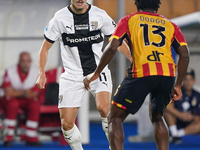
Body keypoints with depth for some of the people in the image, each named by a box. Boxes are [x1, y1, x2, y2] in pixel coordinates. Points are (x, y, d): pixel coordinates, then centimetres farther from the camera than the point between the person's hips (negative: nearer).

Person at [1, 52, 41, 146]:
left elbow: (34, 94, -6)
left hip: (27, 100, 2)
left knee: (35, 105, -29)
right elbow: (8, 93, -19)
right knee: (12, 104, -36)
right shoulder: (10, 72, -15)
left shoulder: (36, 73, -7)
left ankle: (31, 138, -22)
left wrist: (16, 93, -15)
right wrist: (24, 92, -16)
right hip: (11, 99, -2)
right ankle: (8, 137, -28)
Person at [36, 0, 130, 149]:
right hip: (73, 75, 1)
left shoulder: (100, 15, -5)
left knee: (104, 108, -28)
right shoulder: (60, 18, -5)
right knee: (66, 123, -5)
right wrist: (42, 73, -7)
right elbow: (45, 47, 5)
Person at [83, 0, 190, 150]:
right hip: (168, 75, 3)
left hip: (141, 74, -3)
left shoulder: (128, 20, 16)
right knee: (157, 117, 27)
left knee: (115, 118, 9)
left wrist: (96, 73, 10)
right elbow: (184, 55, 11)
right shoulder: (170, 25, 22)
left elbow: (112, 48, 2)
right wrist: (178, 86, 16)